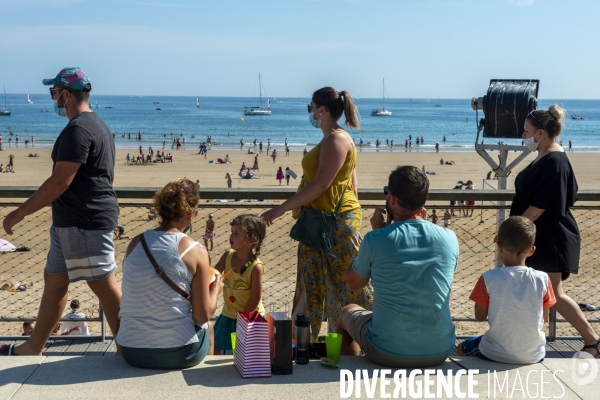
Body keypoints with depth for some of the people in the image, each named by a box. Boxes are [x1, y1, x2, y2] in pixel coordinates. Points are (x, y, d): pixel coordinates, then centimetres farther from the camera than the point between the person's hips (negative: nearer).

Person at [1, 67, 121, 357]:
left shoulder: (77, 130, -17)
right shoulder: (95, 124, 16)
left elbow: (60, 181, -21)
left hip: (85, 223, -11)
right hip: (71, 222, 11)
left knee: (104, 285, -4)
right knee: (54, 281, 17)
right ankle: (33, 349, 28)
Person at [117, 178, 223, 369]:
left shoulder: (135, 243, -1)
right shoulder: (196, 251, -12)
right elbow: (203, 316, -10)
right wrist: (215, 290, 9)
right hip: (177, 354, -4)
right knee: (205, 326, 29)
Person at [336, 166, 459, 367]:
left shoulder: (375, 240, -15)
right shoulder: (450, 239, -6)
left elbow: (353, 284, 3)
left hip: (388, 354, -3)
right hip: (440, 353, 3)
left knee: (347, 312, 27)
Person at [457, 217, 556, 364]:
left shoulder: (489, 279, -15)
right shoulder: (542, 279, -10)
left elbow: (480, 316, -3)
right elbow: (544, 318, 2)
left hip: (496, 355, -1)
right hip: (534, 356, 2)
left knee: (462, 348, 28)